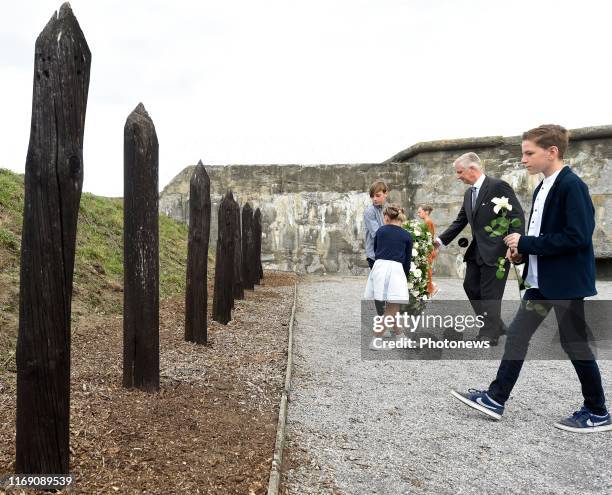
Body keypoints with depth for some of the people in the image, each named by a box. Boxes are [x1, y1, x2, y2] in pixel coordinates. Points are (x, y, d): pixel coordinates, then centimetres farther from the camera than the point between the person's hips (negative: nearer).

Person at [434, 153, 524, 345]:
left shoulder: (498, 186, -13)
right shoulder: (469, 193, 12)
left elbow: (517, 215, -15)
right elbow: (460, 221, 15)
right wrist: (441, 240, 6)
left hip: (495, 250, -8)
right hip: (476, 250, 9)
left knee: (490, 293, -1)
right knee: (471, 286, 12)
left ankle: (489, 334, 13)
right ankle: (495, 325, 26)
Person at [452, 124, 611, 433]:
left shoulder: (572, 186, -16)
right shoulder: (542, 189, 12)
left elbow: (578, 236, -24)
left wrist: (525, 243, -20)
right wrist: (522, 251, 1)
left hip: (566, 281, -9)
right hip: (541, 280, 9)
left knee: (574, 344, 3)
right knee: (517, 334, 8)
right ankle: (495, 399, 15)